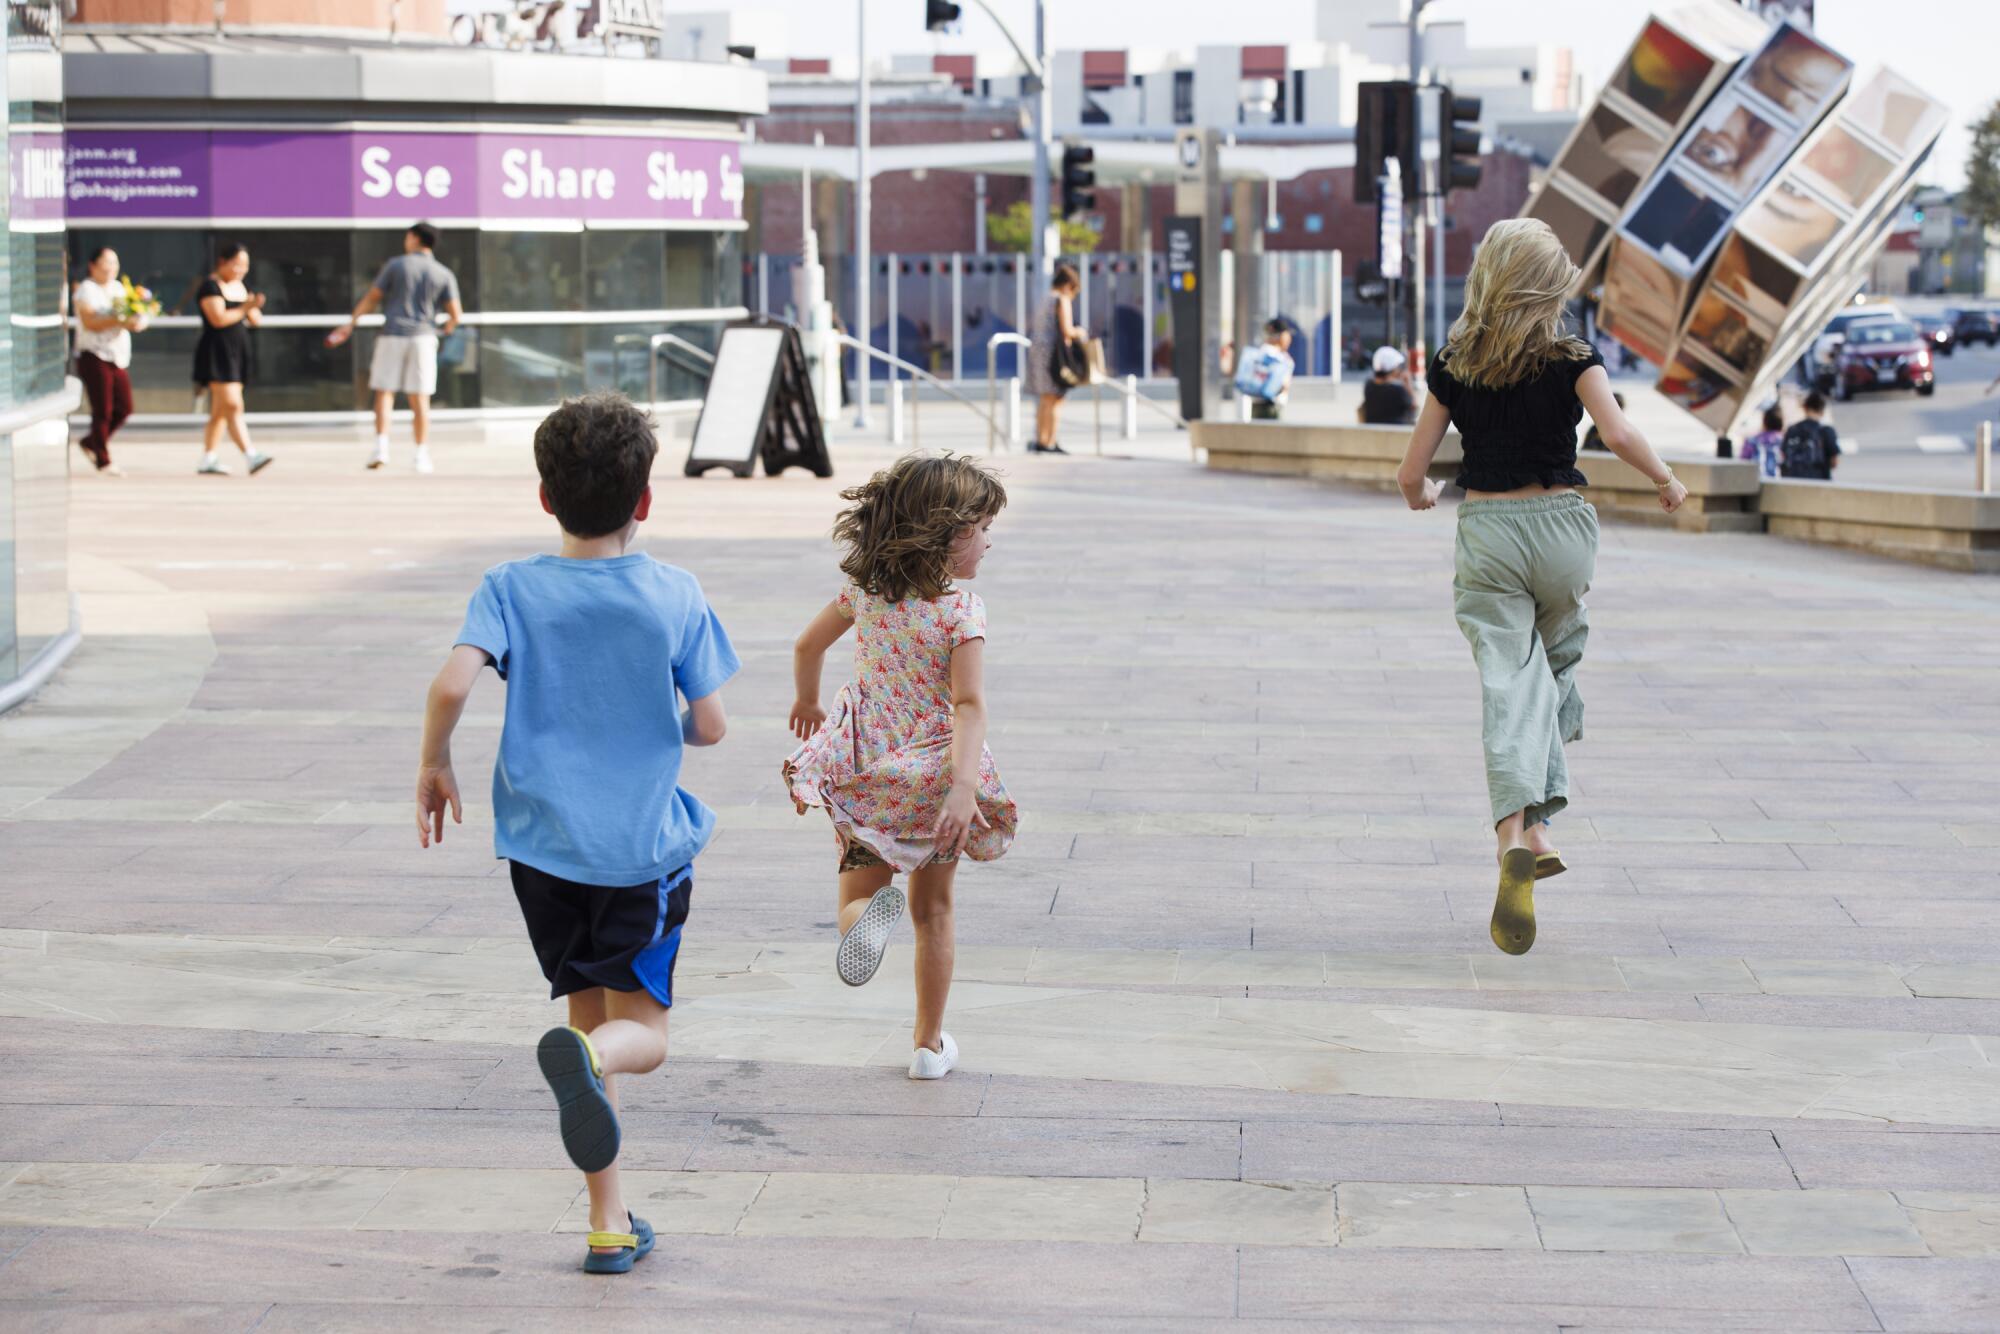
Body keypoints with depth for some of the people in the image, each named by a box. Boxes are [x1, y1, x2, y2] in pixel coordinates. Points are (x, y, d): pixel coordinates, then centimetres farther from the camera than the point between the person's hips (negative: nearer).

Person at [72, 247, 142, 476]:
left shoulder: (117, 288, 15)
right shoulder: (87, 289, -7)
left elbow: (132, 317, 14)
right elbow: (89, 322, -20)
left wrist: (138, 321, -10)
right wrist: (120, 321, -30)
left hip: (118, 358, 7)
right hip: (94, 356, -7)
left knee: (124, 408, 5)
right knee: (103, 411, -5)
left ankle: (91, 443, 25)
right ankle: (103, 462, 2)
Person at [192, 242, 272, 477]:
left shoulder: (240, 287, 16)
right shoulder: (211, 286, -9)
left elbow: (256, 321, 16)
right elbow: (218, 318, -20)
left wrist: (253, 309, -4)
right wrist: (244, 308, -15)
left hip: (236, 354, 9)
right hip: (216, 353, -9)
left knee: (219, 412, 10)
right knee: (232, 406, -16)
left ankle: (207, 461, 14)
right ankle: (251, 457, -25)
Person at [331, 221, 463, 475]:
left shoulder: (396, 265, 1)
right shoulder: (444, 275, 4)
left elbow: (372, 297, 2)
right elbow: (455, 313, -1)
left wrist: (351, 322, 12)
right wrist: (449, 327, 21)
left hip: (392, 335, -1)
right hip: (423, 337, 1)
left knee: (384, 393, 4)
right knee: (420, 399, 4)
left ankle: (381, 445, -9)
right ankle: (421, 454, 2)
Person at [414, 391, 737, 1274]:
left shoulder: (511, 589, -4)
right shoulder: (675, 596, -4)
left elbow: (453, 682, -19)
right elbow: (710, 727, -2)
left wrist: (435, 764, -2)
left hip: (543, 842, 2)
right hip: (644, 844, -2)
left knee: (590, 1013, 15)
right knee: (640, 1029, 5)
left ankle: (610, 1224, 14)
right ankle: (591, 1058, -34)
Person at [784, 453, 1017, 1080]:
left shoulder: (864, 590, -3)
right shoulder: (962, 611, -18)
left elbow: (808, 646, 12)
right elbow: (969, 704, -28)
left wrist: (807, 703, 30)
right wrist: (964, 787, -36)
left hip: (865, 778, 2)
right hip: (934, 777, -2)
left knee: (860, 881, 13)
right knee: (933, 911, 17)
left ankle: (863, 912, -26)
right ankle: (930, 1043, 25)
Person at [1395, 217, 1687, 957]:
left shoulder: (1455, 366, 2)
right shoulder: (1572, 358, -4)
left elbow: (1411, 472, 2)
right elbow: (1618, 433, -18)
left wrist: (1421, 496, 26)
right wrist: (1665, 481, 0)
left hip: (1486, 532, 0)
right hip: (1563, 524, 0)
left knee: (1508, 686, -5)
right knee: (1556, 668, 22)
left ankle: (1515, 831, -25)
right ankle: (1537, 819, 16)